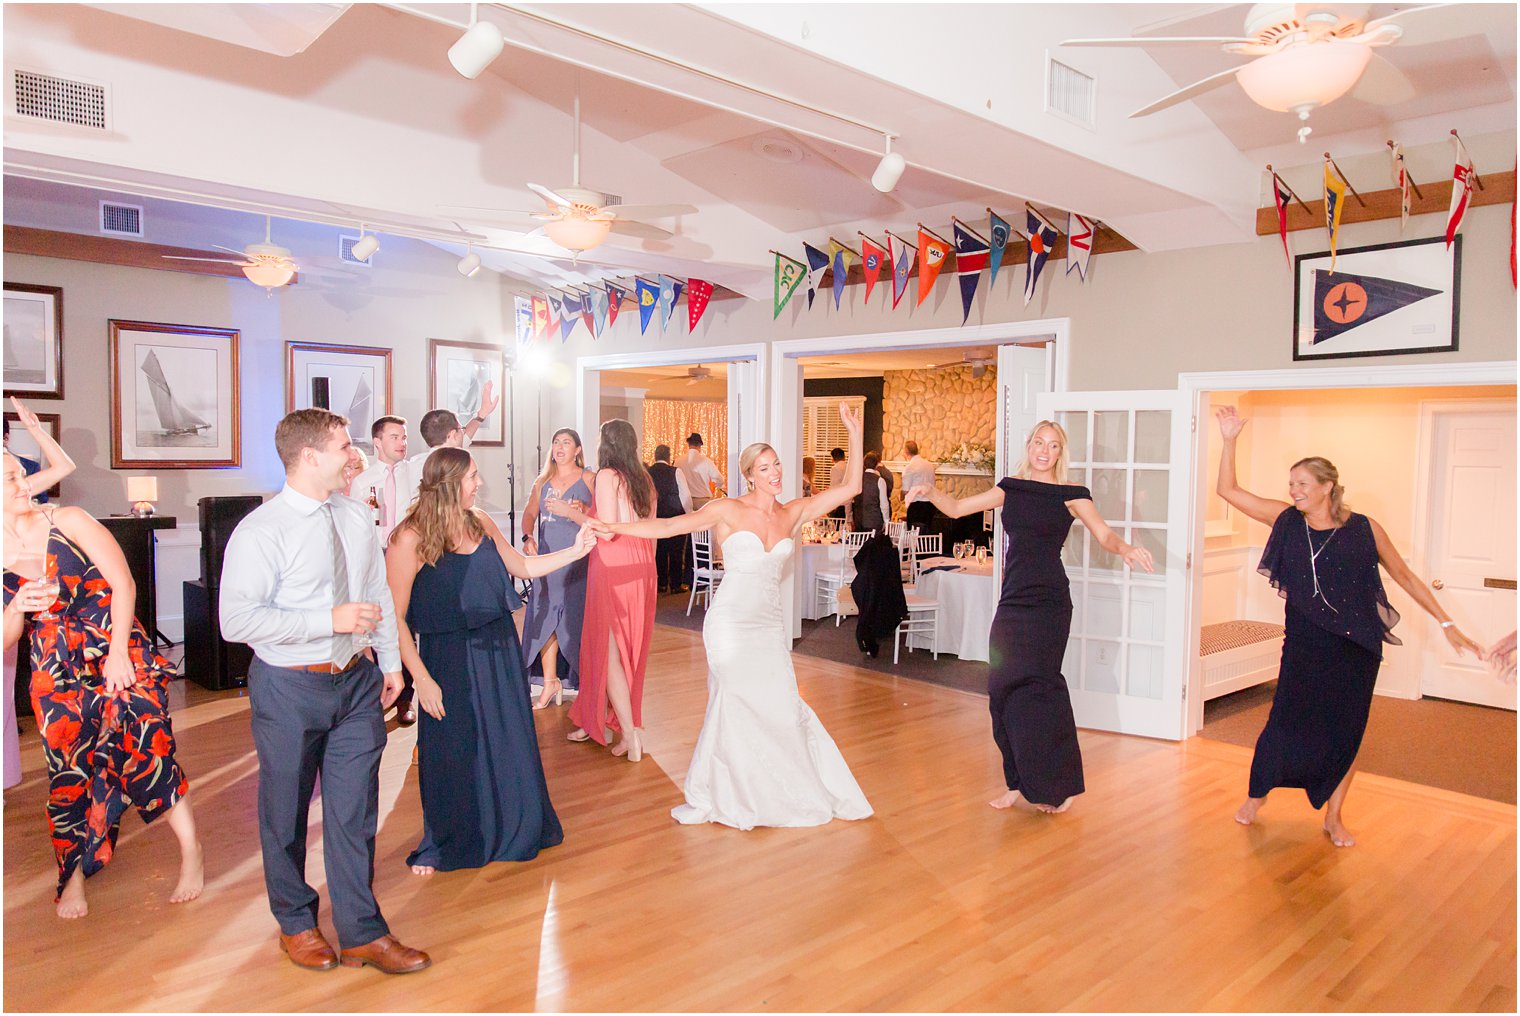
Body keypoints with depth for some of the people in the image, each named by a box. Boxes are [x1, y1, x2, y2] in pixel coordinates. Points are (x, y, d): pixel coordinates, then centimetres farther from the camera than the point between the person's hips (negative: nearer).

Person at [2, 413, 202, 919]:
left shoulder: (66, 521, -8)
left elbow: (123, 583, -7)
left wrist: (118, 652, -10)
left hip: (117, 653, -2)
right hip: (57, 670, 2)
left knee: (147, 752, -9)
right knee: (68, 768, 7)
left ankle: (192, 856, 5)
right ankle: (73, 876, 27)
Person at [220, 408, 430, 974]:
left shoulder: (355, 517, 4)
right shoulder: (260, 533, -16)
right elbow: (237, 620, -23)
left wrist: (390, 661, 11)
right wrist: (331, 619, -26)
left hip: (356, 680, 5)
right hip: (289, 689, -4)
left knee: (355, 811, 10)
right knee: (286, 813, 14)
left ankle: (362, 933, 23)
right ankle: (296, 924, 36)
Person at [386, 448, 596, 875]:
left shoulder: (479, 523, 2)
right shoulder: (410, 539, -17)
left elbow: (524, 567, 14)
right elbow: (396, 618, -16)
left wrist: (576, 551, 7)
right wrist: (421, 679, -18)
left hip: (500, 651, 5)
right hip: (449, 659, -5)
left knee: (509, 744, 15)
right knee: (453, 754, 9)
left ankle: (514, 828, 37)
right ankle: (444, 845, 34)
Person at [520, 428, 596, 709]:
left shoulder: (589, 479, 2)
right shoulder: (542, 482, 16)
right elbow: (530, 514, 11)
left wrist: (583, 509, -23)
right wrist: (528, 537, -7)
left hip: (578, 562, -4)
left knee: (577, 621, -4)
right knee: (545, 620, 3)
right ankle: (550, 682, 15)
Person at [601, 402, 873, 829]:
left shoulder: (795, 513, 6)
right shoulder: (729, 510, -3)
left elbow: (850, 487, 4)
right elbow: (669, 526, -8)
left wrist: (854, 434, -2)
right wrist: (611, 526, -15)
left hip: (770, 624, 4)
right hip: (731, 621, -3)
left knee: (779, 705, 1)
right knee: (733, 702, 1)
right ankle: (709, 796, 18)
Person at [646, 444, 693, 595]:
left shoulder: (647, 473, -1)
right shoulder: (675, 472, -9)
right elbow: (685, 495, -9)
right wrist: (690, 514, 1)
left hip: (656, 517, 3)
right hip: (676, 516, -3)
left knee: (659, 551, 11)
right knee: (676, 552, 3)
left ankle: (661, 583, 15)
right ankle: (676, 585, 6)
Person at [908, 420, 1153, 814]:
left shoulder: (1071, 494, 2)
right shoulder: (1011, 487, 13)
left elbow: (1105, 535, -7)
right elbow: (956, 508, 14)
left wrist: (1126, 549, -28)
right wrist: (929, 491, -3)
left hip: (1048, 602, -4)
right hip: (1012, 600, 5)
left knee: (1034, 686, -9)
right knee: (1004, 686, 2)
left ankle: (1055, 785, 5)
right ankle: (1021, 784, 14)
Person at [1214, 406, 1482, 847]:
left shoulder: (1364, 529, -5)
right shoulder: (1287, 520, -3)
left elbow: (1404, 576, 6)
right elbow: (1228, 490, -4)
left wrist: (1446, 623, 5)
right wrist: (1230, 440, -12)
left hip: (1356, 649, 0)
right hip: (1304, 646, 0)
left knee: (1346, 733, 9)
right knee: (1286, 724, 0)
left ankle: (1334, 816, 26)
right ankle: (1256, 795, 24)